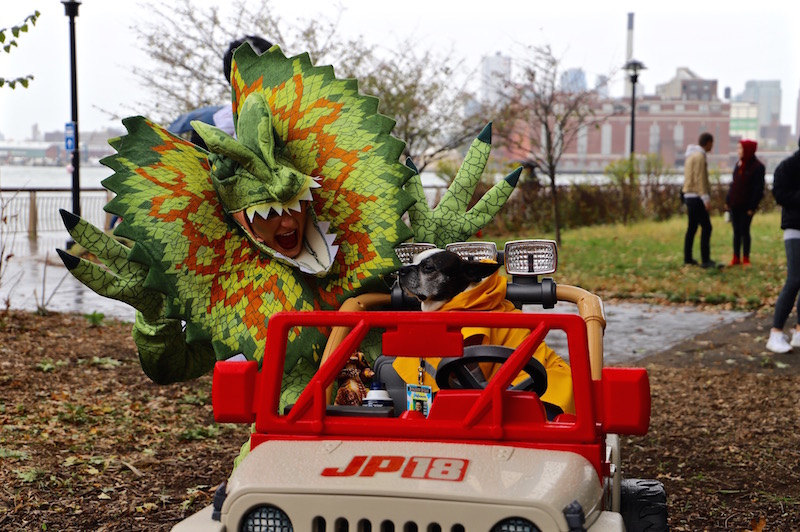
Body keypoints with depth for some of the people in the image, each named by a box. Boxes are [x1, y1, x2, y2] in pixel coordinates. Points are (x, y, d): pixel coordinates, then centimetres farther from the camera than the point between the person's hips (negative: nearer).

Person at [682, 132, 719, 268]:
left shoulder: (691, 155, 16)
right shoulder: (699, 156, -13)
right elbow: (700, 179, -20)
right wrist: (706, 198, -21)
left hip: (690, 196, 10)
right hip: (697, 197, -10)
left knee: (692, 227, 12)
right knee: (706, 227, -10)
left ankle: (688, 258, 14)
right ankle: (705, 260, -14)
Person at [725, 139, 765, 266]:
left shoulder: (757, 167, -11)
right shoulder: (739, 164, 10)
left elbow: (758, 189, -13)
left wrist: (752, 206, -17)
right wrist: (727, 200, 9)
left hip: (746, 206, -6)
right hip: (735, 204, 6)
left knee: (744, 231, 0)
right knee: (736, 231, 9)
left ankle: (746, 259, 10)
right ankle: (736, 258, 15)